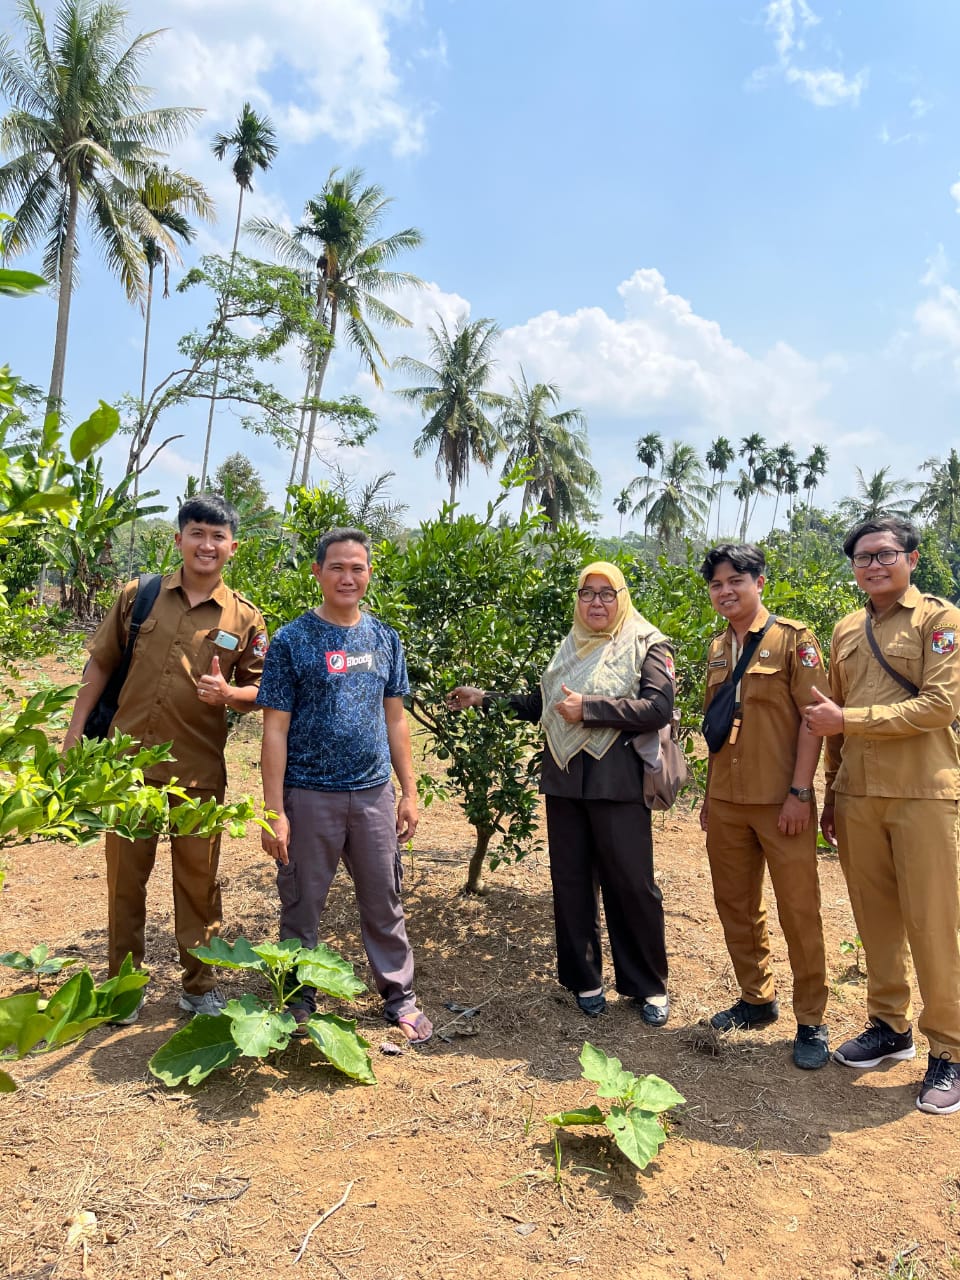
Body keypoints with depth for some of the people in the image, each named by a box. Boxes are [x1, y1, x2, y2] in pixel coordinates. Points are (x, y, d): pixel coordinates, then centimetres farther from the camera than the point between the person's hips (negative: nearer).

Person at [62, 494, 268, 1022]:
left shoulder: (245, 619, -2)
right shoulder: (138, 596, 0)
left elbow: (259, 694, 3)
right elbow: (99, 665, 7)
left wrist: (227, 693, -19)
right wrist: (75, 734, 3)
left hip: (199, 771, -1)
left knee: (198, 881, 9)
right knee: (125, 877, 13)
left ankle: (199, 986, 27)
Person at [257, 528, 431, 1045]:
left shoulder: (385, 639, 6)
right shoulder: (291, 641, -6)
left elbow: (395, 720, 10)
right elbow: (275, 730, -7)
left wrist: (409, 792, 7)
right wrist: (274, 811, -11)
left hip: (374, 794, 3)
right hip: (310, 796, -3)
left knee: (383, 903, 12)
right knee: (302, 905, 10)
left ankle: (400, 997, 27)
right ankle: (300, 1004, 28)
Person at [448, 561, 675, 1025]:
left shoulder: (647, 645, -1)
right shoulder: (569, 646, 15)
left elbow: (658, 707, -15)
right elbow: (542, 704, 21)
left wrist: (589, 707, -17)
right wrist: (484, 698, 16)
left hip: (617, 782, -5)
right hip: (564, 778, 5)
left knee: (631, 883, 2)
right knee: (571, 882, 10)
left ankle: (649, 985, 19)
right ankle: (584, 980, 26)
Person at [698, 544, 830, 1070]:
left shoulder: (792, 638, -6)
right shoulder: (717, 650, 12)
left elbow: (812, 716, -10)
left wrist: (800, 792, -15)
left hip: (781, 803, -6)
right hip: (727, 803, 6)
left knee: (799, 911, 1)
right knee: (736, 905, 13)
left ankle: (811, 1022, 15)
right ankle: (757, 999, 30)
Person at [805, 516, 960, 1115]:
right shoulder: (846, 631, 14)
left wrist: (847, 719, -14)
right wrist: (832, 792, 16)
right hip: (858, 796, 5)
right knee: (876, 918, 12)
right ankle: (891, 1026, 28)